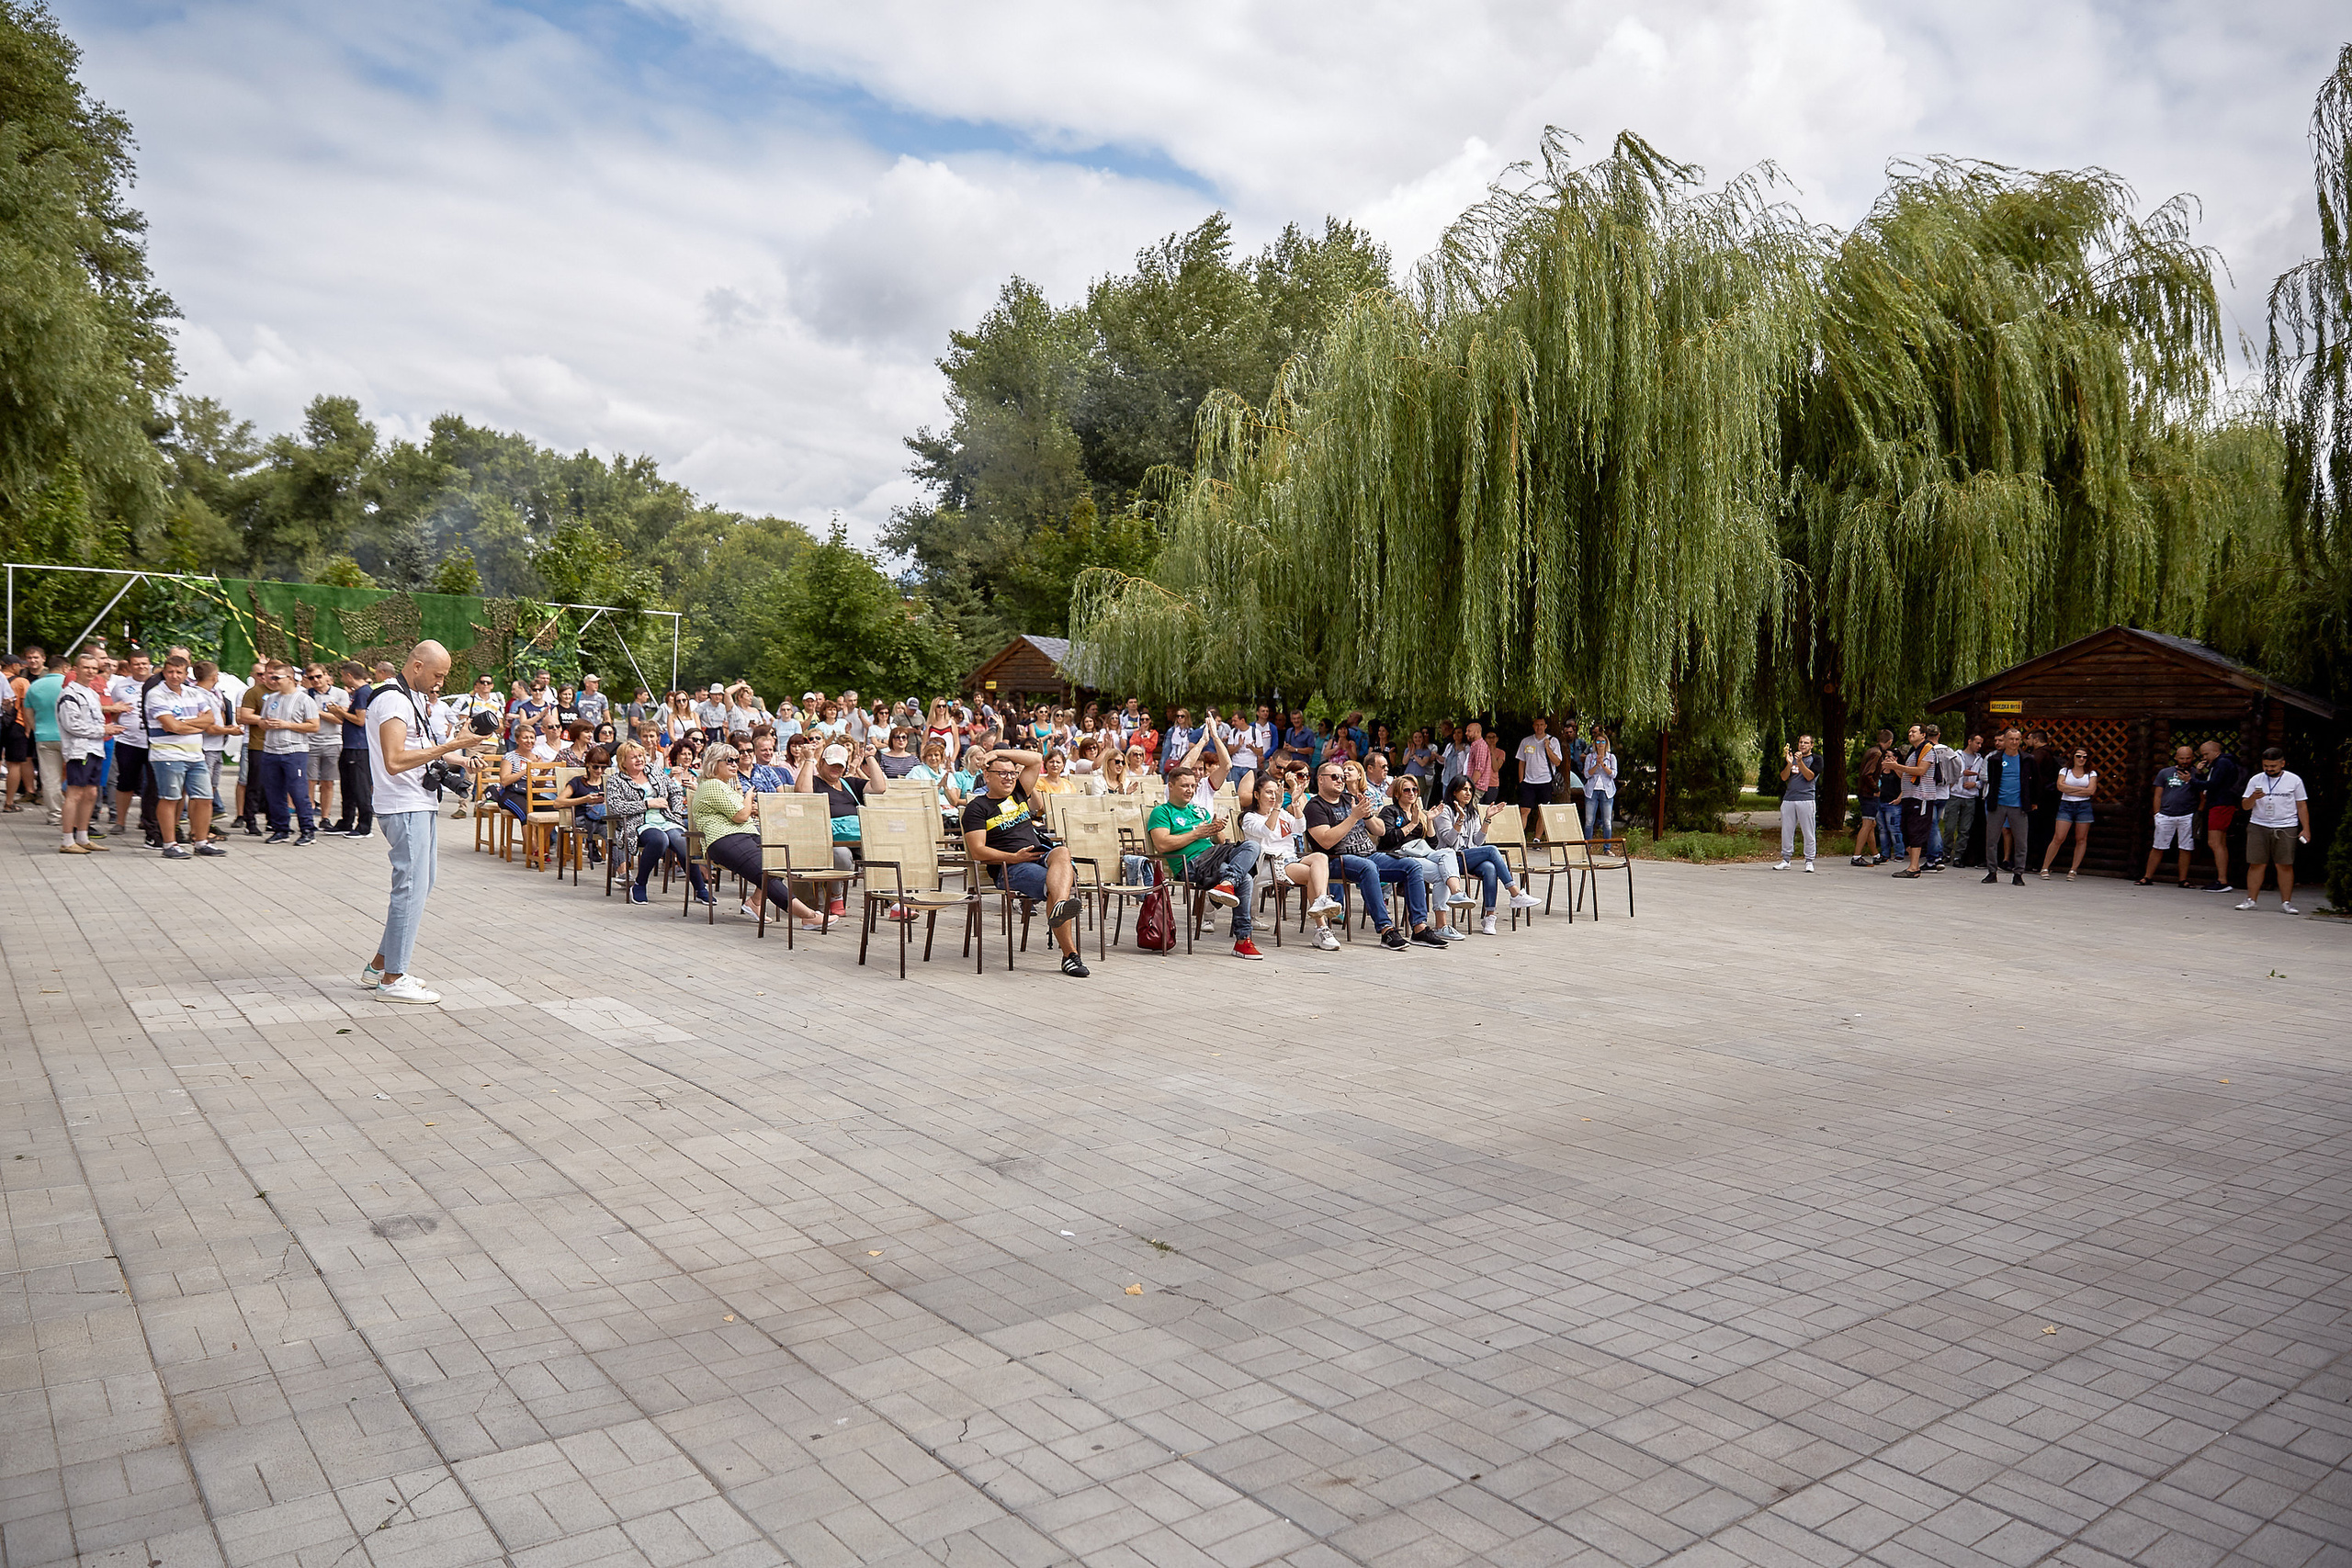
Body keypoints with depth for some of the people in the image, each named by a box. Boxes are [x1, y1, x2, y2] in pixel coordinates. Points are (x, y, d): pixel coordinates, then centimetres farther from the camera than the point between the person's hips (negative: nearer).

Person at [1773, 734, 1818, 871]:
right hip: (1788, 799, 4)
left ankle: (1809, 861, 4)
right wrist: (1789, 763, -9)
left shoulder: (1816, 759, 6)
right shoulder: (1791, 757, 17)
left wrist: (1800, 762, -16)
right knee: (1786, 831, 5)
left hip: (1806, 799, -4)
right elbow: (1784, 777, 7)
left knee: (1809, 832, -3)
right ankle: (1785, 860, 12)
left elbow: (1809, 776, -8)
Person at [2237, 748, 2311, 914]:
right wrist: (2253, 797, -14)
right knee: (2256, 864, -1)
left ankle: (2286, 903, 2)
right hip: (2258, 826, 1)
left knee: (2285, 866, -2)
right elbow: (2245, 806, 7)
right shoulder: (2256, 780, 8)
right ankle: (2251, 900, 4)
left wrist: (2306, 829, 4)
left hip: (2286, 829, -1)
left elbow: (2302, 806, 9)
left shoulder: (2294, 781, 6)